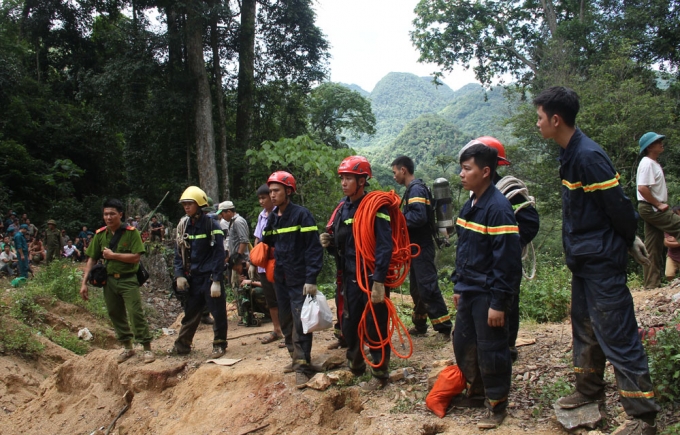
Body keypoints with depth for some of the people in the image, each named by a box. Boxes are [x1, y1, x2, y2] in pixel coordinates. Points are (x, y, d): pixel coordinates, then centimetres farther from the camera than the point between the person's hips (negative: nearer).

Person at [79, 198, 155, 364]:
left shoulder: (131, 232, -10)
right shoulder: (100, 234, 4)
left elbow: (135, 257, -17)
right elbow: (92, 259, 7)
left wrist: (112, 255, -15)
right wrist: (84, 283, 2)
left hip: (128, 280, -5)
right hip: (109, 280, 5)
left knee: (136, 313, -9)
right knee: (115, 315, 12)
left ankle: (147, 348, -1)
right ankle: (127, 347, 26)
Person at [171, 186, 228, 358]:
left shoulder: (211, 224, -11)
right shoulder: (183, 225, 6)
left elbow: (219, 254, -13)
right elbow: (179, 252, 11)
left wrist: (216, 280, -17)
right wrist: (179, 275, -1)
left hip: (210, 277, -5)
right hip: (193, 277, 5)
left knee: (218, 313, 3)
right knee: (190, 313, 13)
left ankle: (219, 345, 17)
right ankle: (182, 345, 23)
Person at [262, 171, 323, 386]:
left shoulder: (301, 214, -12)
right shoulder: (272, 218, 9)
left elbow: (314, 248, -16)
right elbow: (267, 244, 20)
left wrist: (311, 279, -20)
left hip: (299, 280, -7)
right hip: (280, 279, 7)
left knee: (300, 323, -8)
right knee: (286, 322, 12)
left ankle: (303, 366, -1)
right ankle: (296, 358, 25)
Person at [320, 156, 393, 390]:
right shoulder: (343, 208, 9)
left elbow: (385, 246, -19)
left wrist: (379, 282, -23)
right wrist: (329, 243, -4)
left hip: (373, 279, -7)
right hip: (351, 278, 7)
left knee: (376, 329, 4)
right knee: (349, 327, 15)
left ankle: (380, 375, 20)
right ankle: (355, 367, 35)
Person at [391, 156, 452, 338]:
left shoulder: (416, 189, -15)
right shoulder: (413, 188, 15)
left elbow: (419, 217, -28)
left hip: (421, 248, -11)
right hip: (417, 247, 11)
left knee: (428, 288, -9)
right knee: (417, 288, 17)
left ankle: (444, 329, -4)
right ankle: (420, 325, 28)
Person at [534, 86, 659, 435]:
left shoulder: (589, 156, -22)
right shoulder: (570, 154, 9)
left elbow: (618, 205, -19)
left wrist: (629, 241, -4)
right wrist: (629, 239, 15)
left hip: (602, 261, -10)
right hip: (583, 261, 10)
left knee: (617, 337, -3)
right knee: (585, 329, 21)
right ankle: (589, 392, 37)